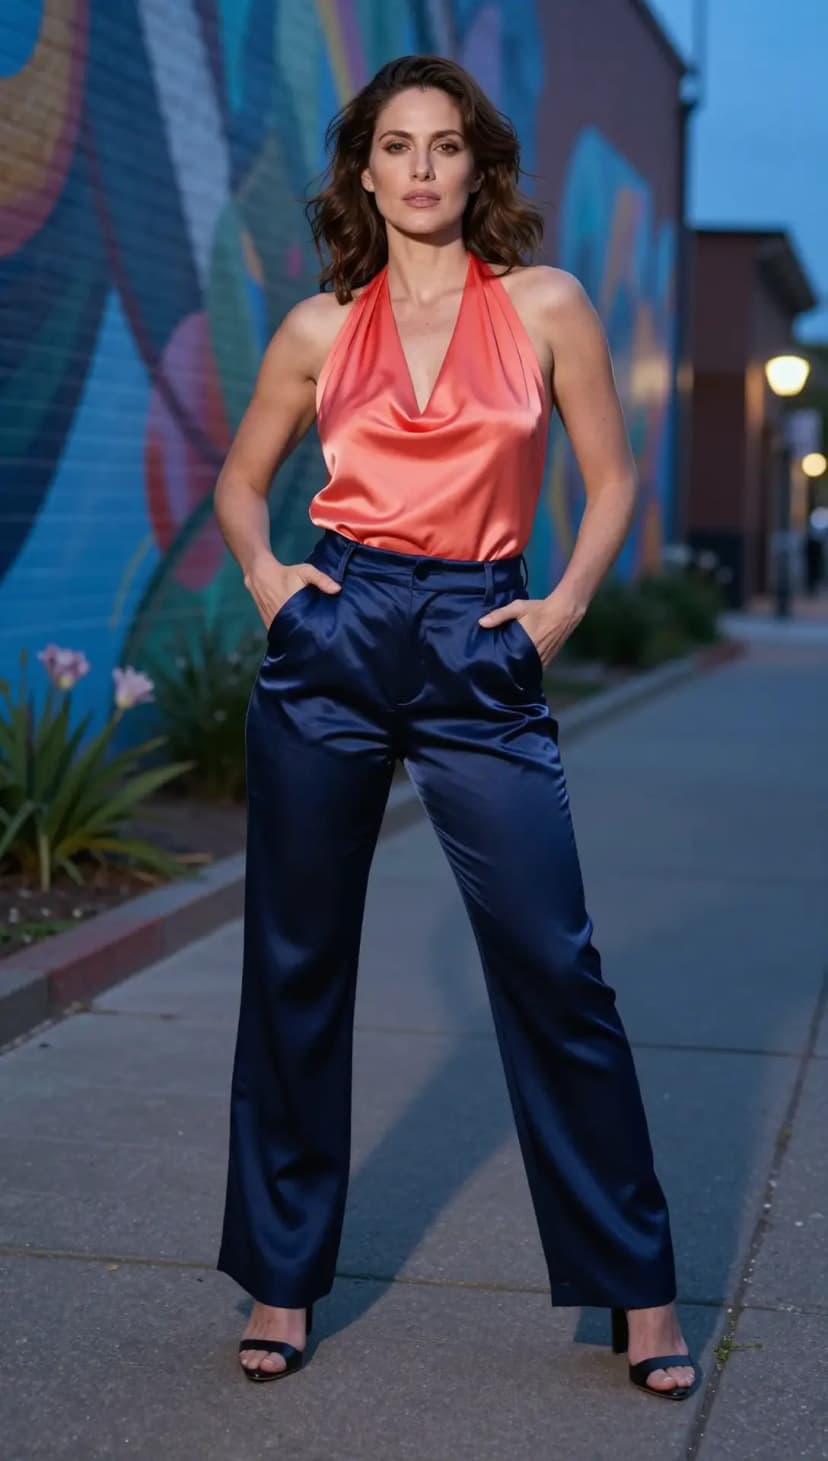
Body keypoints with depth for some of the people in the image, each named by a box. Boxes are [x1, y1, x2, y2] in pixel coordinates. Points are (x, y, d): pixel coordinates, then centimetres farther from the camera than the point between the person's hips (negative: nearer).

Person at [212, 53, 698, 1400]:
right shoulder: (320, 328, 8)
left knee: (553, 969, -4)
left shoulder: (545, 305, 4)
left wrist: (564, 607, -2)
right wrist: (261, 572, 3)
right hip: (331, 645, 2)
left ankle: (637, 1284, 9)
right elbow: (242, 478, 20)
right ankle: (283, 1275, 21)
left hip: (478, 657, -2)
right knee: (296, 968, 6)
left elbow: (612, 478, 10)